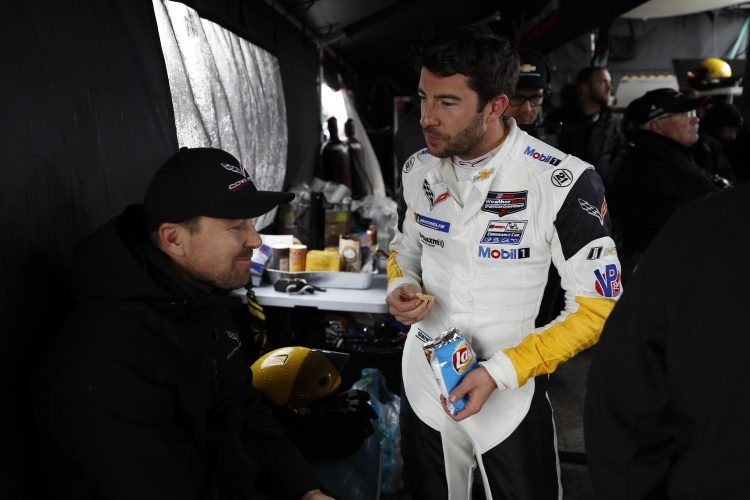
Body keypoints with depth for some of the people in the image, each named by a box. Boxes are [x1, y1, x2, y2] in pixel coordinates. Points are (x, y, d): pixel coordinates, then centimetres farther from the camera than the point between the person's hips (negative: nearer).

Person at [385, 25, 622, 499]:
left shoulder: (563, 182, -20)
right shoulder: (417, 171, -3)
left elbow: (598, 306, -15)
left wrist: (501, 371, -22)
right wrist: (400, 291, -10)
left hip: (511, 397, -4)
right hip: (424, 385, 5)